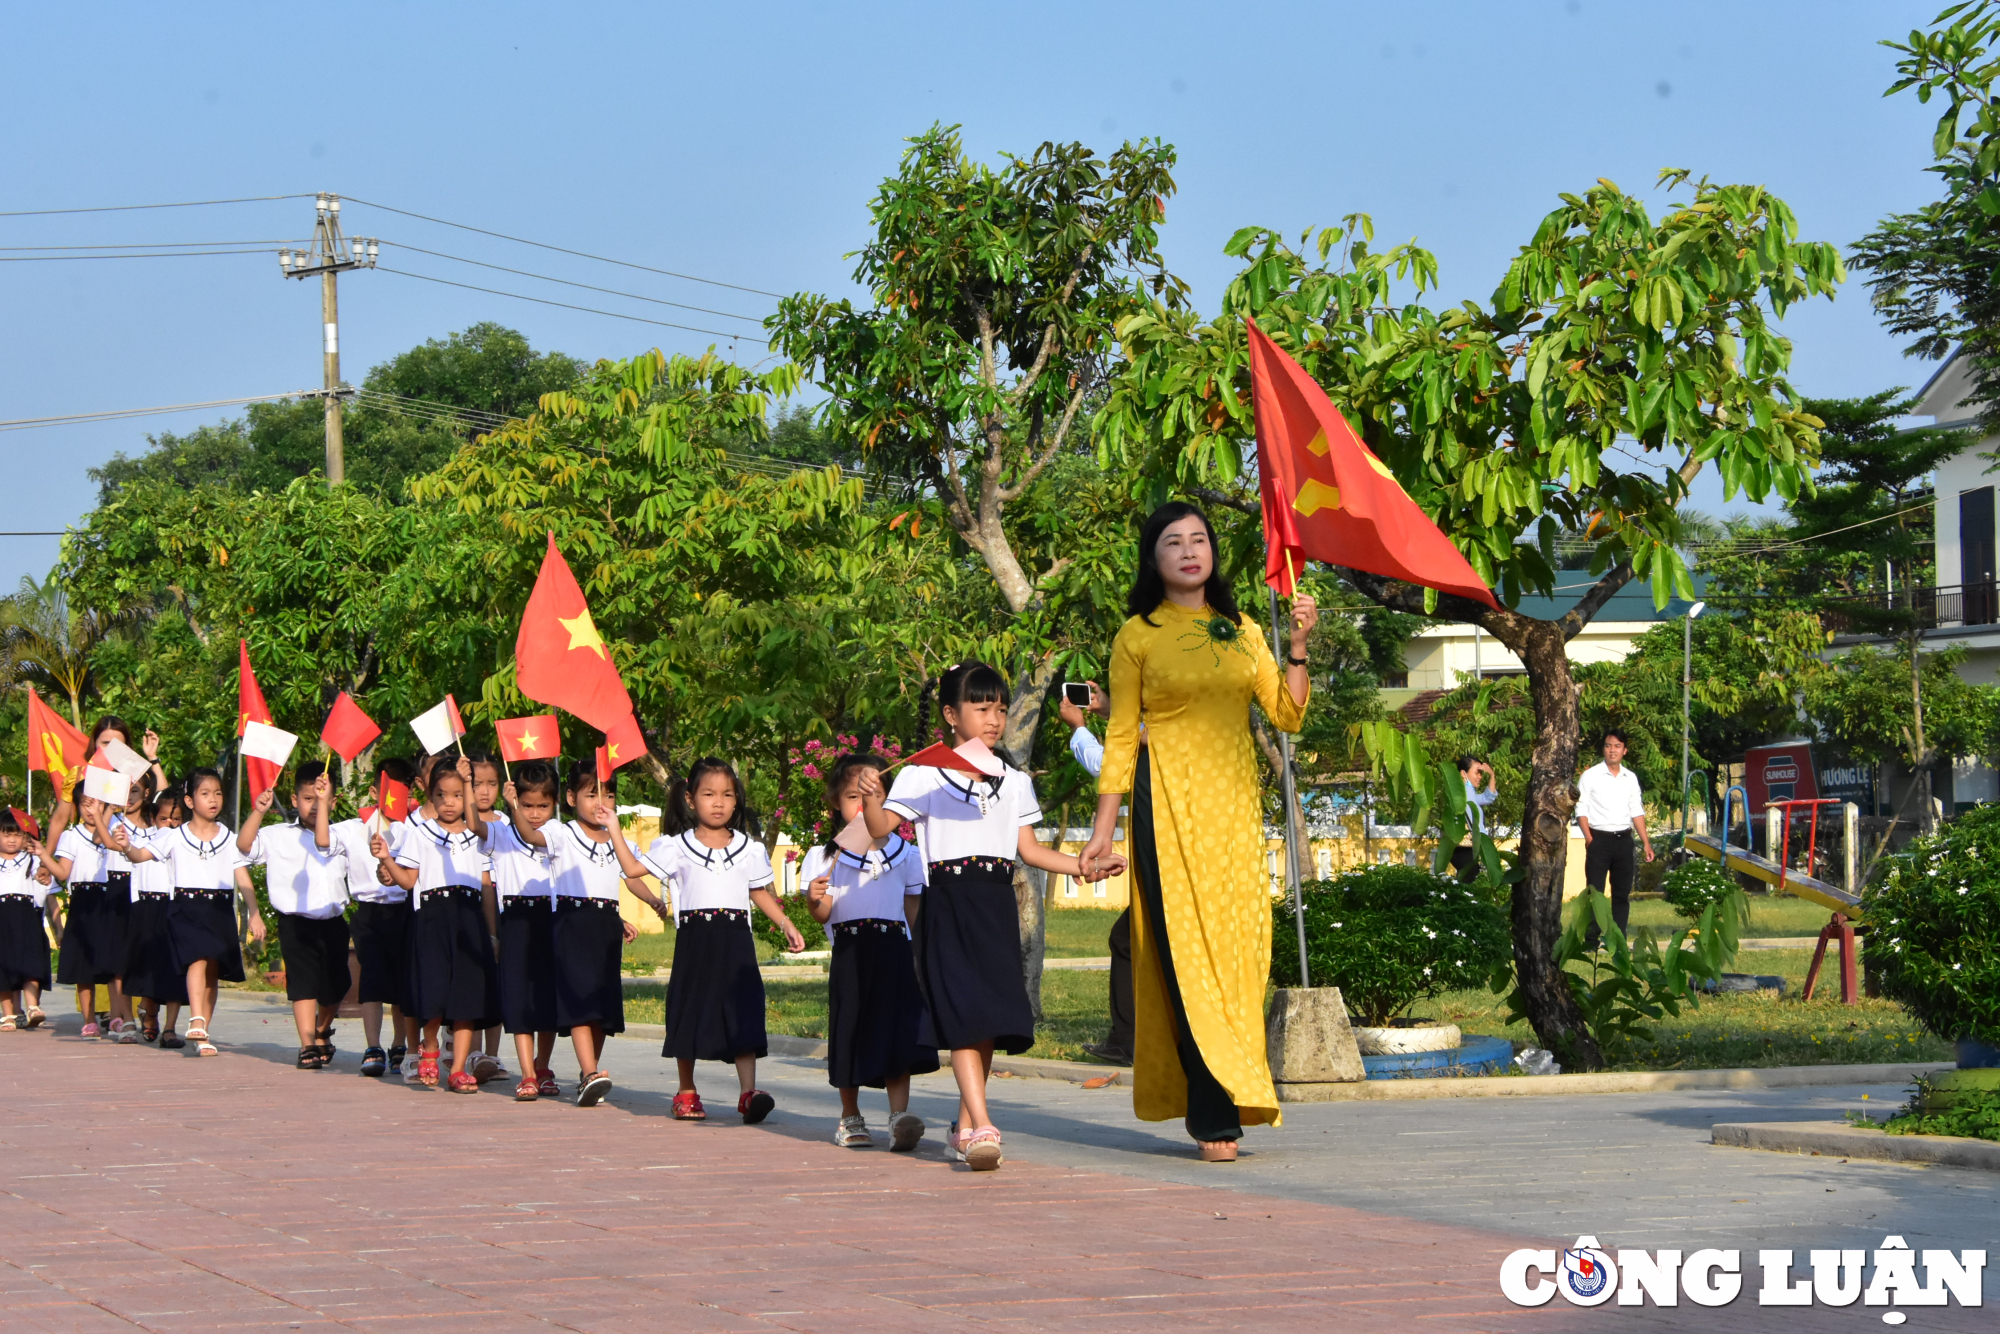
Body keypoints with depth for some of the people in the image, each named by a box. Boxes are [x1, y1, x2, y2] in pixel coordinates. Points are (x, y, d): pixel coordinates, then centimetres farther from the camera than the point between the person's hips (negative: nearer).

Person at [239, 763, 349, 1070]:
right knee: (303, 984, -9)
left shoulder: (338, 836, 5)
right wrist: (258, 812, -17)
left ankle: (323, 1032, 36)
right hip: (296, 922, -2)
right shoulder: (278, 836, 3)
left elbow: (322, 842, -15)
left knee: (334, 987, 10)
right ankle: (307, 1045, -8)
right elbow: (244, 844, -6)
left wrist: (324, 802, -20)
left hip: (332, 921, 2)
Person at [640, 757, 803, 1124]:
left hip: (736, 941, 1)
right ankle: (686, 1093, 18)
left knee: (744, 1013, -10)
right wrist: (655, 902, -11)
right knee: (690, 1013, 4)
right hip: (694, 939, -1)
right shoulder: (676, 848, 5)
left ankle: (748, 1092, -15)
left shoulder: (749, 850, 12)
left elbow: (761, 894, 19)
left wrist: (787, 925, 13)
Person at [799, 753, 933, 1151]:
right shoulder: (826, 857, 6)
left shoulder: (905, 854, 12)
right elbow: (821, 915, 1)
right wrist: (816, 899, -21)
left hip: (894, 951, 1)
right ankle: (850, 1118, 20)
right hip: (850, 953, 0)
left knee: (898, 1033, -12)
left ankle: (900, 1114, -18)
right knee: (851, 1032, 3)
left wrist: (922, 955, 11)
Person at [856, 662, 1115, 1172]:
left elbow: (1028, 848, 15)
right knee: (965, 1014, -15)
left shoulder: (1015, 782, 16)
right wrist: (872, 795, -22)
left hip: (997, 902, 5)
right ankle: (981, 1127, -22)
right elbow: (880, 827, -2)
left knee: (990, 1018, 4)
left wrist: (1079, 865, 4)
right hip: (949, 901, -5)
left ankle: (965, 1128, 16)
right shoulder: (924, 775, 2)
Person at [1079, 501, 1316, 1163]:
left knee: (1236, 950, 0)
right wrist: (1103, 829, 0)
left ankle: (1224, 1106, 7)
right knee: (1187, 952, -10)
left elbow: (1286, 715, 7)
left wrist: (1298, 644, -5)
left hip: (1233, 804, 4)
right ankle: (1214, 1116, -12)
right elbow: (1121, 736, 4)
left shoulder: (1241, 631, 15)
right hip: (1169, 802, -4)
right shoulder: (1138, 636, 5)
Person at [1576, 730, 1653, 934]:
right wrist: (1588, 837, -17)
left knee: (1622, 893, 7)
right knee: (1595, 892, -5)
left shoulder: (1631, 778, 12)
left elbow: (1637, 812, 15)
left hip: (1624, 840, 4)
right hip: (1600, 839, -4)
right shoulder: (1591, 775, -2)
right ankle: (1591, 939, -3)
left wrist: (1646, 842, 9)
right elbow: (1581, 810, -5)